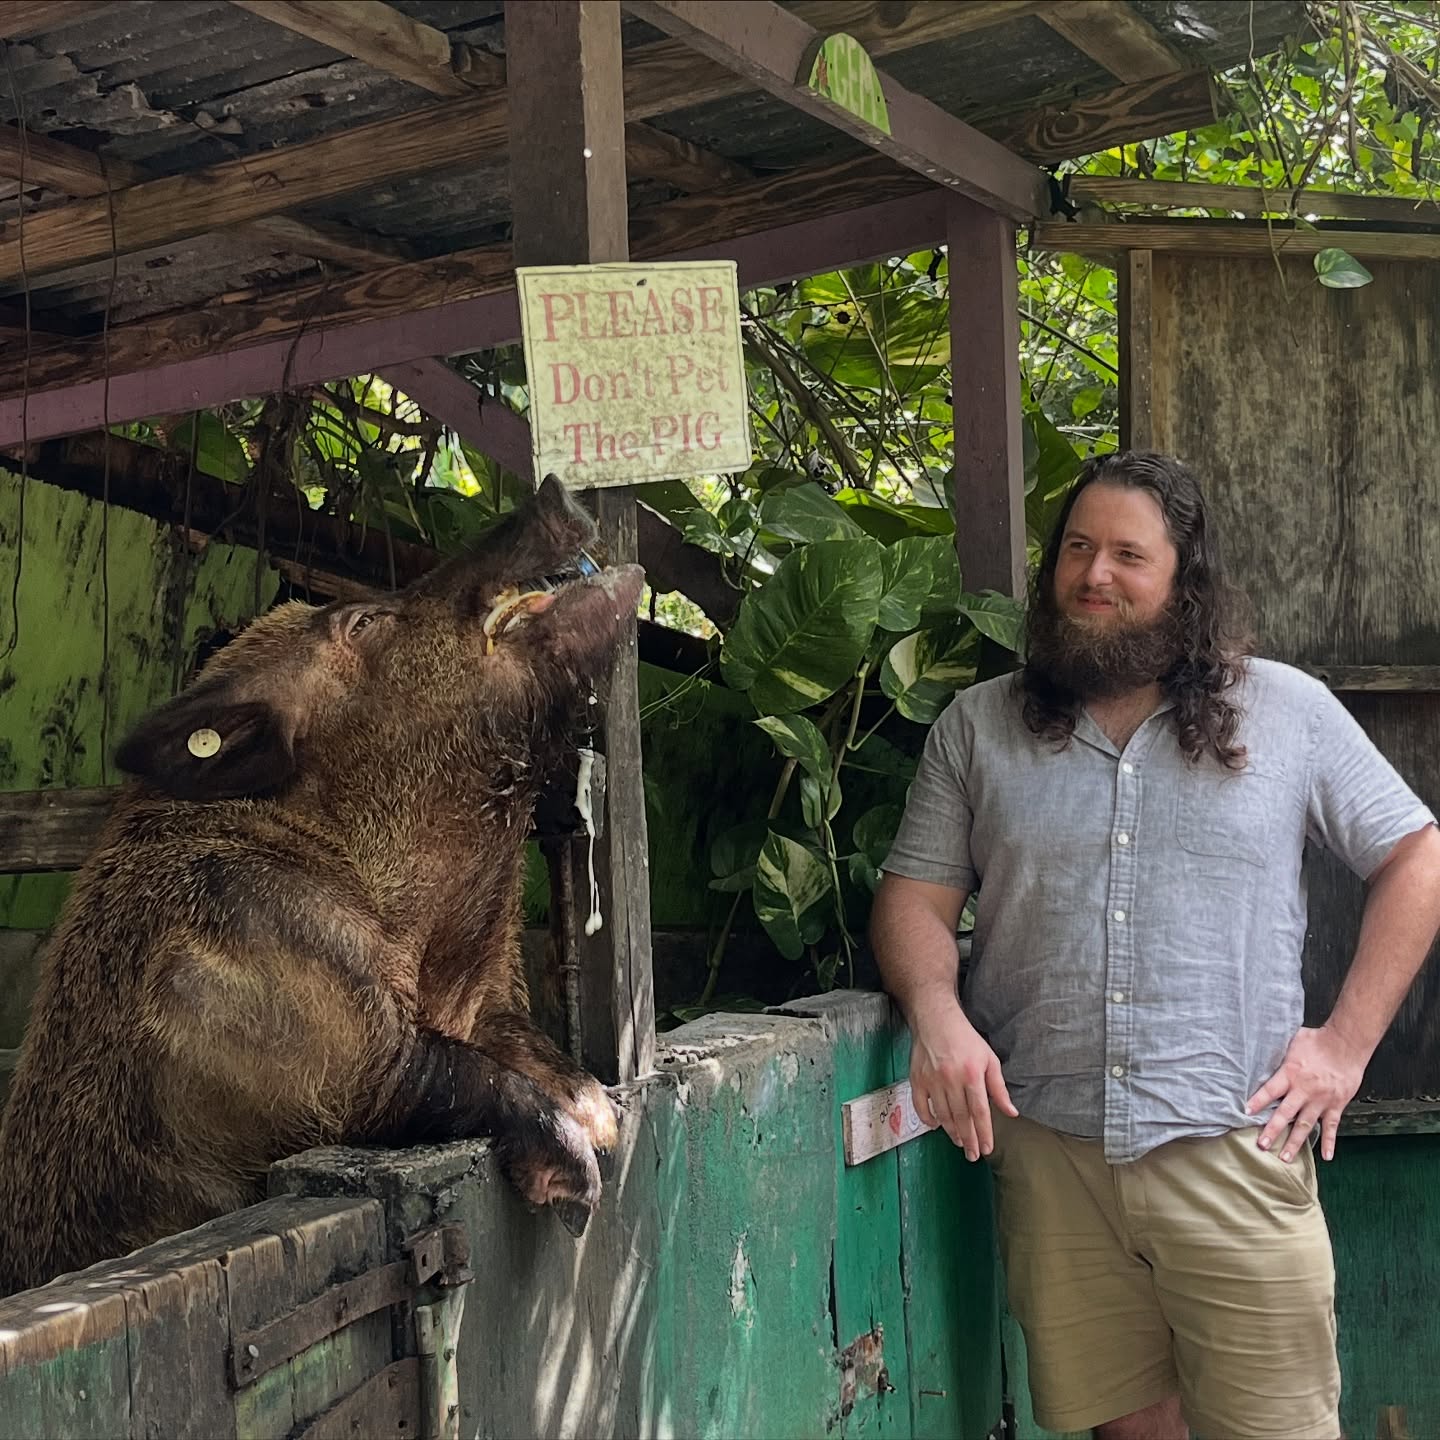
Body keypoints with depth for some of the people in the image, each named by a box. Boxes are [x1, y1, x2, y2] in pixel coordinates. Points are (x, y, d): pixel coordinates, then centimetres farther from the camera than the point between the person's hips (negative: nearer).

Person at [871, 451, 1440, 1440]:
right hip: (1047, 1150, 1)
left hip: (1232, 1147, -1)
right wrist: (936, 1012, -13)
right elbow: (916, 896, 8)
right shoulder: (979, 726, 10)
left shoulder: (1287, 710, 6)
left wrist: (1349, 1040, 0)